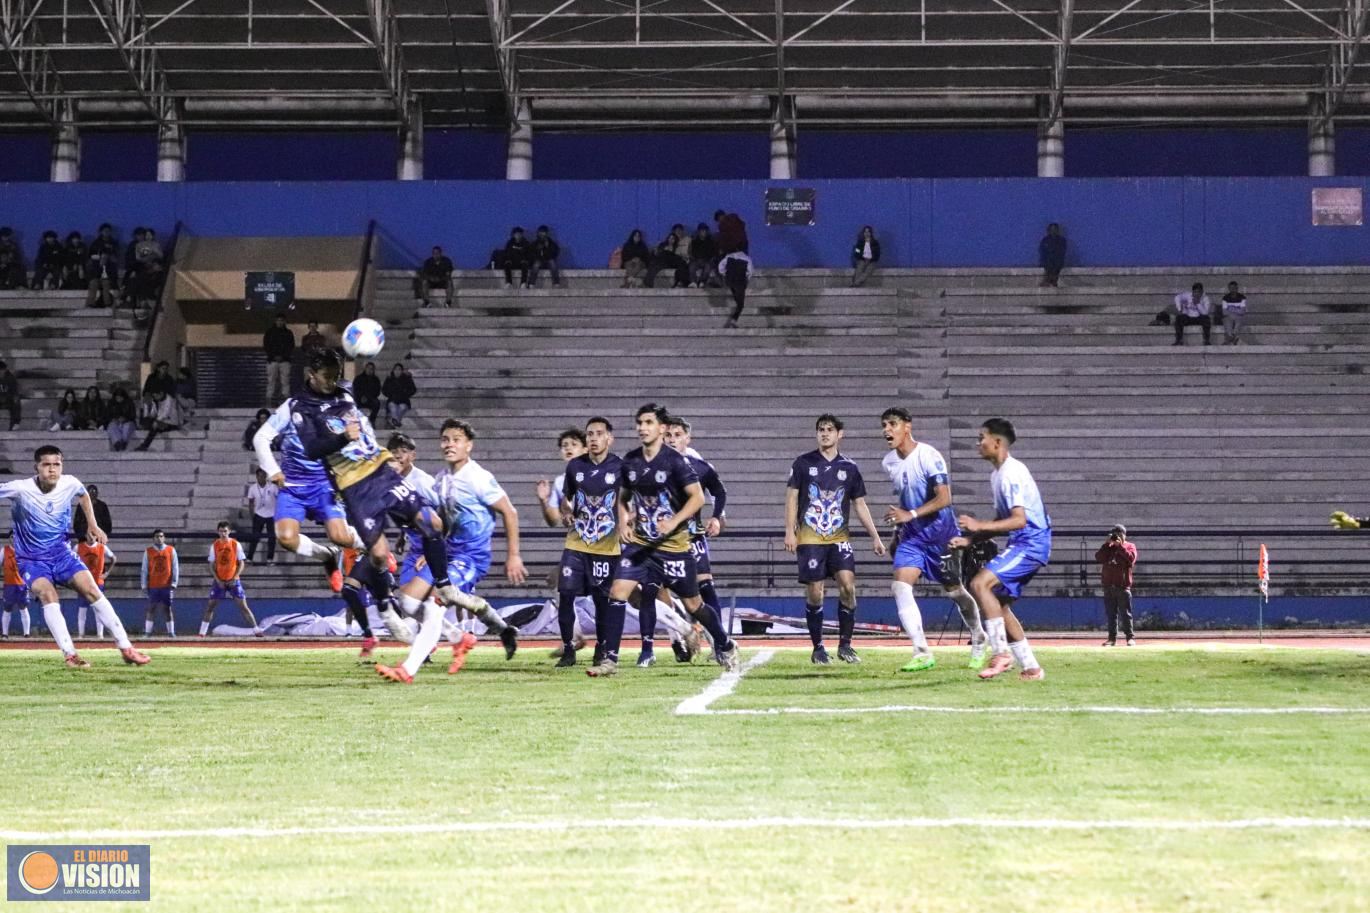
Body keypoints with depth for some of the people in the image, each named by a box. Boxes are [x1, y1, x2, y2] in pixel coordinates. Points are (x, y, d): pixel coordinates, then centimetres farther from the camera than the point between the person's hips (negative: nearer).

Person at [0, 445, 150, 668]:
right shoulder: (21, 489, -21)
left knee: (93, 591, -9)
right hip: (32, 559, -4)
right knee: (48, 596, -29)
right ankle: (70, 655, -31)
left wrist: (93, 526, 15)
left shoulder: (70, 484, -8)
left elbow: (83, 495, 16)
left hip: (61, 551, 4)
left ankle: (126, 649, -3)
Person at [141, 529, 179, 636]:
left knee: (167, 608, 3)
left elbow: (175, 568, 4)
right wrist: (144, 585, 2)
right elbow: (144, 569, 6)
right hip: (153, 586, 0)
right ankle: (147, 632, 0)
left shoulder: (171, 550, 4)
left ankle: (171, 632, 6)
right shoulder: (148, 551, 5)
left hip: (167, 585, 0)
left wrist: (174, 583, -3)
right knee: (151, 608, -1)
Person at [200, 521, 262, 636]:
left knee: (243, 605, -7)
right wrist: (217, 580, -8)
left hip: (233, 580, -2)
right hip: (219, 581, 2)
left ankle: (256, 630, -6)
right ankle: (202, 632, 8)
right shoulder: (214, 545, 1)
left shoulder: (236, 544, -4)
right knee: (210, 605, 1)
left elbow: (241, 563, -1)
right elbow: (212, 565, 4)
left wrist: (235, 578, -12)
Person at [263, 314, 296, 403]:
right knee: (271, 380, -4)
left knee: (285, 381, -5)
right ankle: (270, 398, -3)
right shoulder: (269, 332, 7)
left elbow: (291, 347, 8)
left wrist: (283, 356, -6)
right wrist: (274, 356, -7)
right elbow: (265, 346, 5)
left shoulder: (288, 333, 10)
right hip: (272, 360, 0)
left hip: (285, 360, 1)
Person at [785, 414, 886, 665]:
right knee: (814, 592, -4)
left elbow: (860, 505, 12)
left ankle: (845, 644, -2)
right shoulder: (803, 463, 4)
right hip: (809, 538, -1)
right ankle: (818, 648, 8)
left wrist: (875, 537, 7)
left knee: (847, 585, -13)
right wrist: (789, 531, -5)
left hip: (839, 538, 1)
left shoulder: (850, 468, 8)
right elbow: (791, 497, 4)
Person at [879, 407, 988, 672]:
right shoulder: (889, 463, 4)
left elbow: (944, 498, -24)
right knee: (900, 586, -14)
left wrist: (910, 515, -31)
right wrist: (897, 533, 22)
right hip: (912, 535, 6)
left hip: (940, 533, -6)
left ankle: (979, 641, 33)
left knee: (954, 591, 8)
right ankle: (922, 653, -14)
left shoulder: (928, 456, -19)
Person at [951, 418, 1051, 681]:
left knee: (980, 583, -22)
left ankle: (1001, 653, -20)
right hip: (1021, 544, 11)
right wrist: (970, 539, 15)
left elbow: (1019, 520, -24)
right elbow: (1003, 521, 23)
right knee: (999, 605, 9)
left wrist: (980, 526, -26)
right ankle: (1031, 668, 12)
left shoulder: (1012, 473, -16)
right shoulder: (998, 475, 17)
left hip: (1031, 543, -11)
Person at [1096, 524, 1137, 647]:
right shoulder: (1108, 547, 16)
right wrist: (1107, 544, -7)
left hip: (1123, 586, -4)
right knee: (1111, 613, 5)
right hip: (1108, 585, 4)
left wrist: (1120, 545, -13)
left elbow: (1131, 558, -14)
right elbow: (1099, 558, -1)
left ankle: (1130, 637, -2)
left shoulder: (1129, 546, 6)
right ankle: (1112, 637, 8)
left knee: (1126, 613, -4)